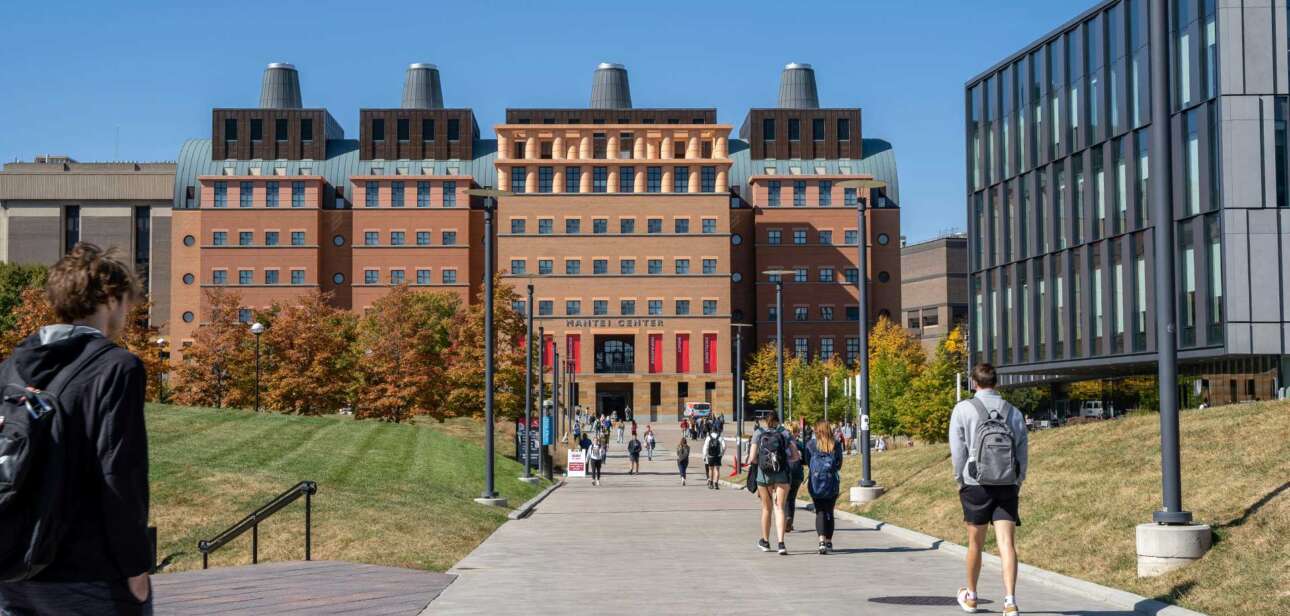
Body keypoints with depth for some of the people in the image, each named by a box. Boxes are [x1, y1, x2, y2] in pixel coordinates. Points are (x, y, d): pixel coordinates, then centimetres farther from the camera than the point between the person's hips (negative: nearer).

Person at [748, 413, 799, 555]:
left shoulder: (758, 437, 1)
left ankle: (765, 541, 31)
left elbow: (752, 458, -6)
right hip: (782, 475, -1)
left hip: (764, 475, 1)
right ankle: (781, 543, -18)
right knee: (779, 508, -3)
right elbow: (796, 456, -1)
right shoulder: (785, 436, 2)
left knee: (766, 508, 15)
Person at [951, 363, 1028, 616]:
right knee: (1007, 543, -4)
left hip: (976, 485, -1)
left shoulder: (963, 409, -2)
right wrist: (1018, 483, 15)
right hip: (1008, 485, 1)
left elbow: (957, 450, -3)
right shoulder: (1013, 412, 7)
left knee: (975, 543, 12)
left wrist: (960, 481, 8)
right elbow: (1023, 451, 7)